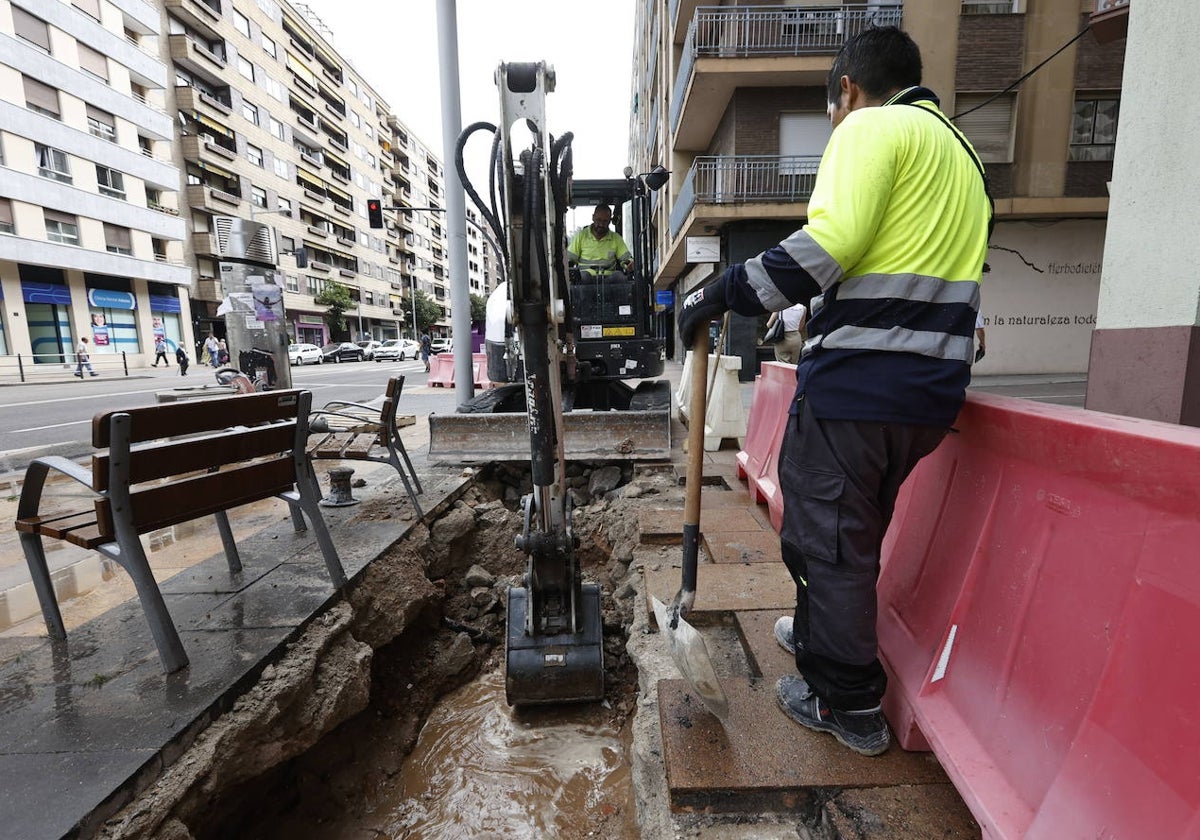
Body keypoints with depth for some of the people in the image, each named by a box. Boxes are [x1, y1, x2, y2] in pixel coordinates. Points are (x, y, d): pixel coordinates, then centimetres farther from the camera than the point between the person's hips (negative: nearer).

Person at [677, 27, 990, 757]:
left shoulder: (872, 128, -1)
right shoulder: (959, 149, 26)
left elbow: (832, 240, -19)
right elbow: (937, 267, 21)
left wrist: (726, 292, -12)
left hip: (859, 376, -9)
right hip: (933, 384, 9)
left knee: (824, 530, 2)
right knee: (857, 526, 21)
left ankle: (848, 703, 17)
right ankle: (820, 633, 40)